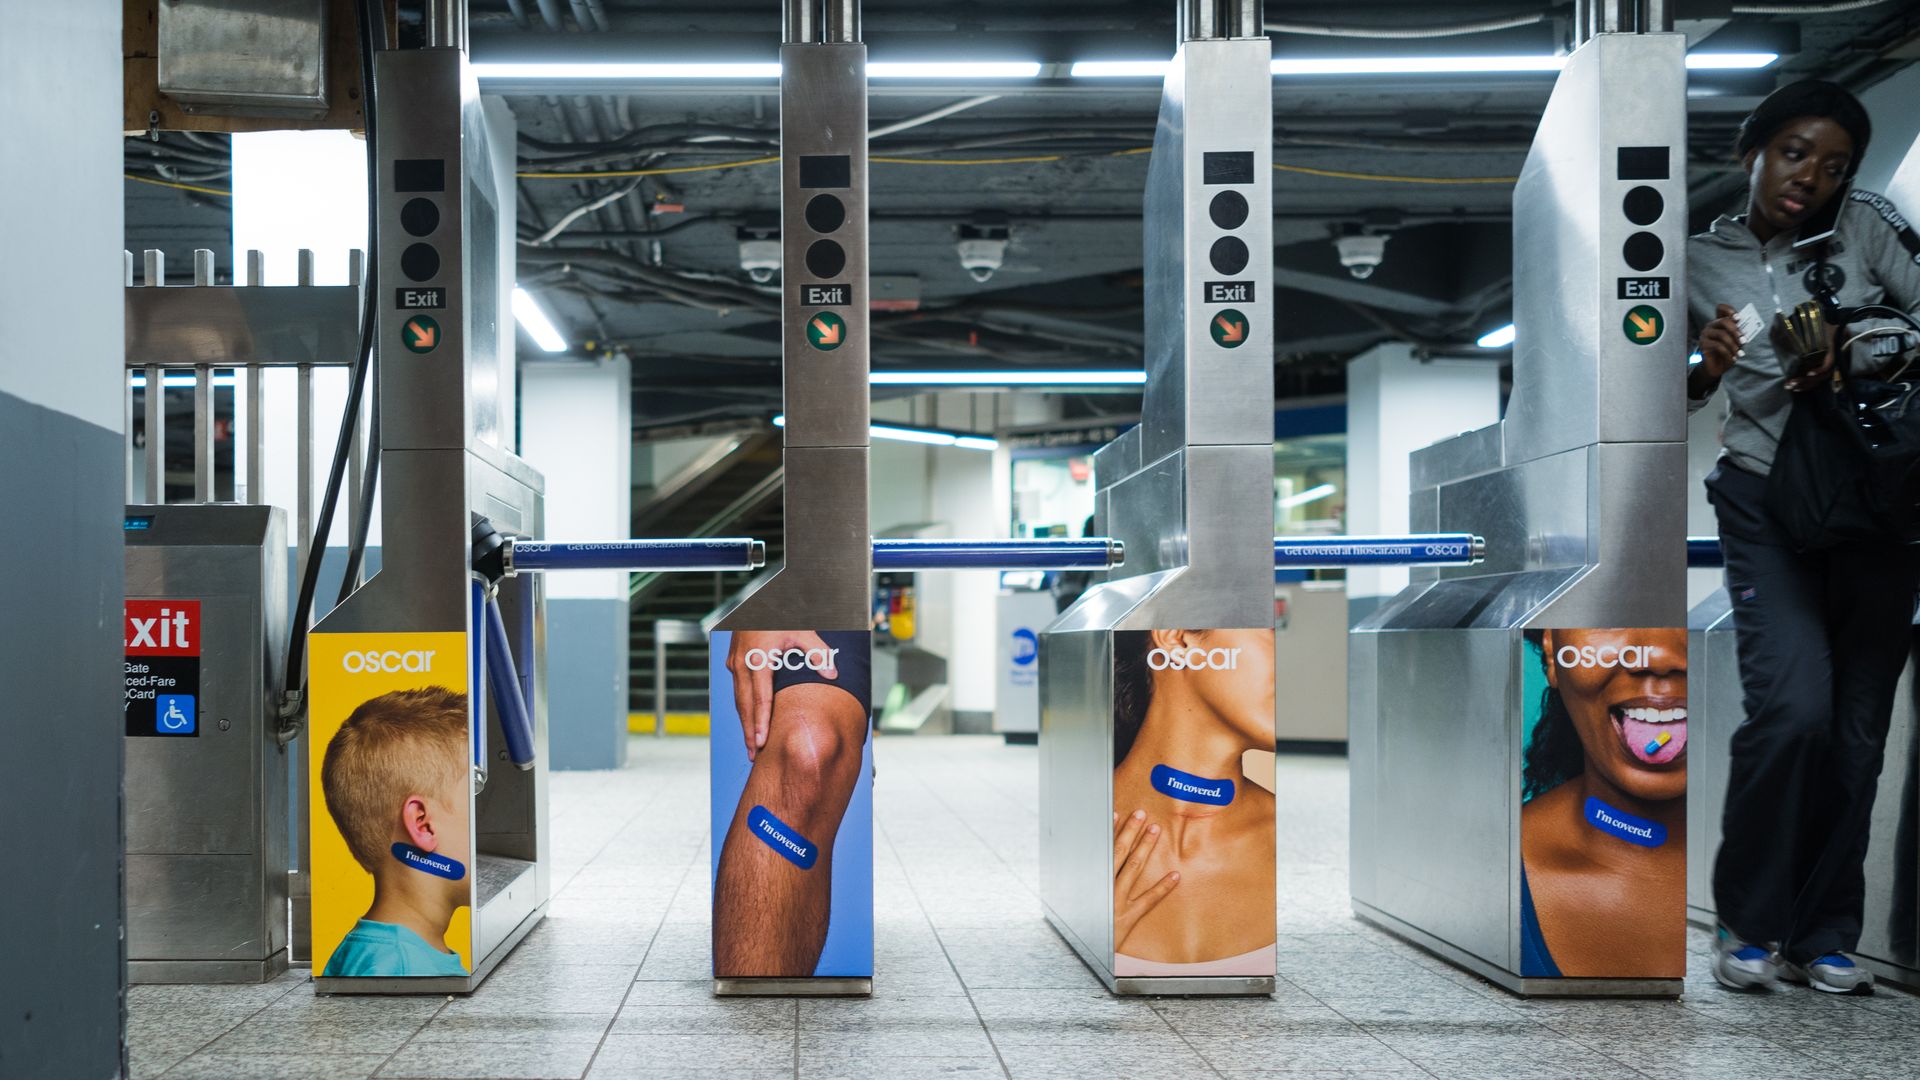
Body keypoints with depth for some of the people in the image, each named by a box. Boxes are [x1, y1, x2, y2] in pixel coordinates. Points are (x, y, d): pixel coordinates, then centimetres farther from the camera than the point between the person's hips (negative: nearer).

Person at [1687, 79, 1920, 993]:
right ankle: (1748, 920, 2)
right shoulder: (1702, 260, 4)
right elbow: (1671, 401, 8)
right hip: (1765, 499, -1)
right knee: (1793, 706, -17)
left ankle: (1824, 936, 12)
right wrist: (1706, 371, -13)